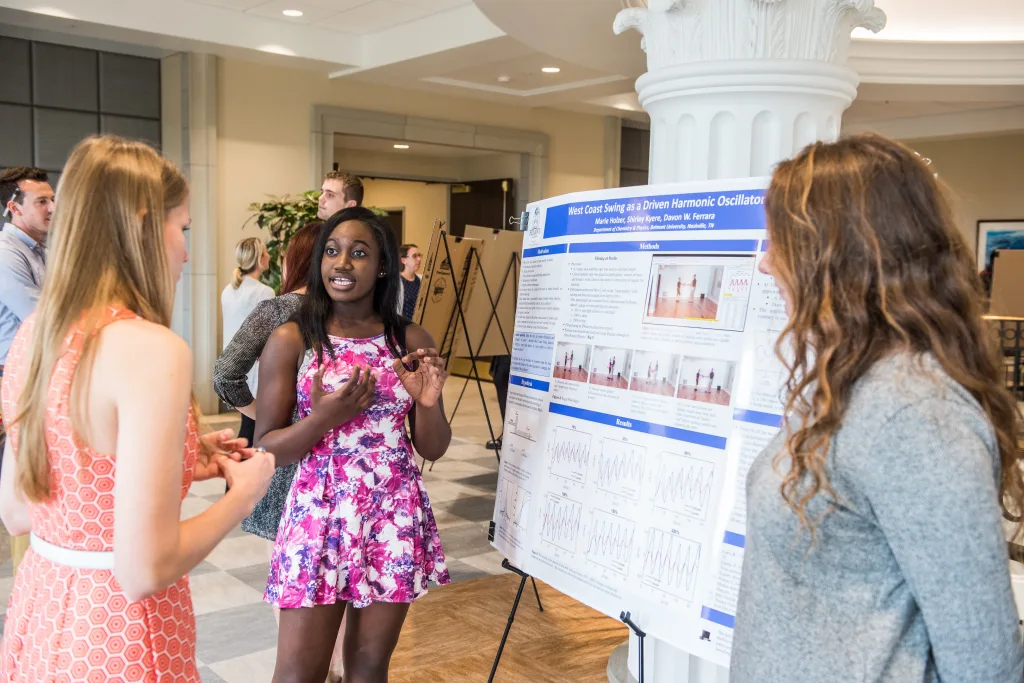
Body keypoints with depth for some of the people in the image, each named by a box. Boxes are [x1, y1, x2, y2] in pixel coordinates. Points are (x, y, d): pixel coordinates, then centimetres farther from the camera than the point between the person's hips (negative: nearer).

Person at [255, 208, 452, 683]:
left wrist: (428, 402, -15)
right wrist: (324, 418, -21)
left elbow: (433, 450, 5)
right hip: (319, 518, -2)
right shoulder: (291, 340, -5)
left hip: (395, 519, 2)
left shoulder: (412, 340, 1)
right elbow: (265, 448, -5)